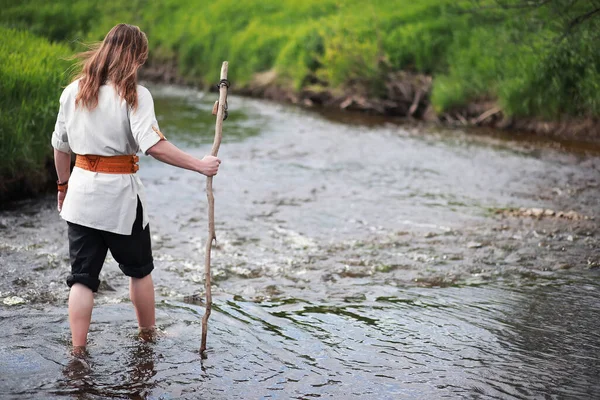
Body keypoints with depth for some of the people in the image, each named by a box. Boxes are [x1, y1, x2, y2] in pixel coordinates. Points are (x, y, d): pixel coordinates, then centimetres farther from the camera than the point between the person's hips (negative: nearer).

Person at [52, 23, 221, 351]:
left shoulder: (73, 91, 3)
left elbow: (60, 145, 10)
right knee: (139, 270, 18)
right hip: (120, 192, -3)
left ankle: (78, 350, 8)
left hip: (82, 191, 4)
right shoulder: (134, 95, -12)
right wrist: (199, 165, -19)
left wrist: (63, 185, 23)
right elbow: (154, 145, -24)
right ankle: (148, 336, 34)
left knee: (82, 276, 9)